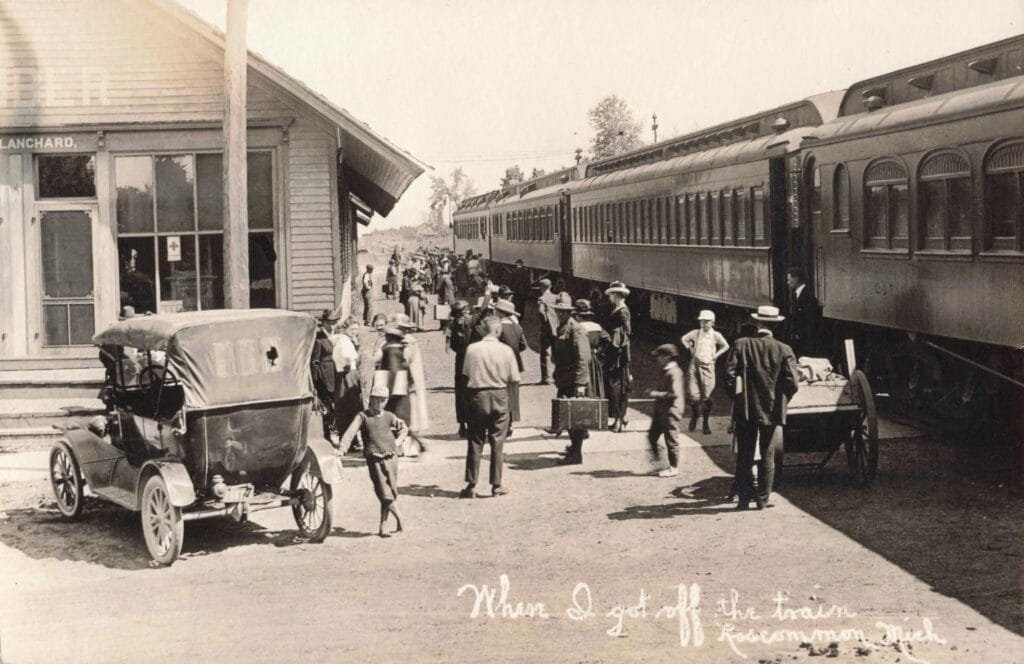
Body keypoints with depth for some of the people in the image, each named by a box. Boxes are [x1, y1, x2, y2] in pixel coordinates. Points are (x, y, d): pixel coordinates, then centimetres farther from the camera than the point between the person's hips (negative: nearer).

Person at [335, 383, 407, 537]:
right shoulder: (362, 416, 1)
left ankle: (382, 528, 12)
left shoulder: (389, 416, 12)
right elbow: (350, 432, -12)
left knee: (391, 493, 4)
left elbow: (404, 428, 30)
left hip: (391, 457, 4)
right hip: (375, 459, -4)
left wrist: (398, 441, 13)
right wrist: (341, 447, -26)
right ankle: (399, 519, 3)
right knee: (385, 493, -13)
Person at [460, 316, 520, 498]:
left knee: (475, 443, 7)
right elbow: (515, 379, -4)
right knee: (497, 443, 8)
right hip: (499, 396, 0)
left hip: (477, 395, 1)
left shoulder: (472, 349, -7)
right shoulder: (506, 350, -8)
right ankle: (496, 485, 11)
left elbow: (466, 375, -3)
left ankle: (471, 486, 8)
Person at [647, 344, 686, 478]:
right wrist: (654, 393, 12)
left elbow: (674, 394, -26)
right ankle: (656, 458, 26)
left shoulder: (674, 372, -19)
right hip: (661, 410, 10)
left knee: (671, 440, 1)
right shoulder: (665, 371, 12)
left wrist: (657, 394, -20)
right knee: (652, 436, 13)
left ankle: (673, 468, 10)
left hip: (670, 411, -10)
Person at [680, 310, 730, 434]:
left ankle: (706, 423, 8)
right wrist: (690, 349, 11)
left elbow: (725, 346, 14)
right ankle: (694, 419, 18)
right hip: (694, 365, 1)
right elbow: (684, 339, 20)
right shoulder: (696, 333, 7)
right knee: (693, 395, -4)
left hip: (707, 366, -1)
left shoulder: (715, 335, 4)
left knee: (706, 395, -3)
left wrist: (715, 355, 6)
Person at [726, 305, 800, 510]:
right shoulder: (784, 350, -8)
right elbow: (792, 383, -11)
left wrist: (738, 395, 7)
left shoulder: (741, 345, -7)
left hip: (745, 409, 0)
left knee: (744, 454, 9)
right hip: (771, 409, 0)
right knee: (767, 454, 12)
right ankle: (763, 499, 14)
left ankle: (744, 497, 10)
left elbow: (730, 372, -9)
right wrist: (781, 401, 6)